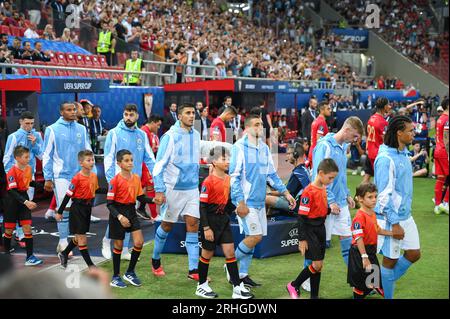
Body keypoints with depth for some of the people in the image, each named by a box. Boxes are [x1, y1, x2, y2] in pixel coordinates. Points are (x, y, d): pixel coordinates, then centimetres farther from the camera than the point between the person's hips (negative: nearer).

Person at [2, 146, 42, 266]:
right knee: (9, 229, 7)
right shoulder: (12, 172, -19)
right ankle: (6, 252, 29)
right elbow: (12, 192, -26)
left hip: (24, 200, 5)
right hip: (12, 202, -5)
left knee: (27, 228, -4)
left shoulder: (29, 168, 1)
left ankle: (30, 256, -5)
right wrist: (26, 202, -36)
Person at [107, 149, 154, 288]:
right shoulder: (115, 181, -15)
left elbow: (140, 197, 11)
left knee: (139, 242, -6)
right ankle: (115, 277, 20)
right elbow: (110, 204, -14)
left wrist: (153, 200, -6)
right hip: (118, 213, -5)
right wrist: (119, 217, -26)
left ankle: (130, 272, 13)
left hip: (131, 212, 5)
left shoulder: (137, 178, 2)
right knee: (119, 245, 5)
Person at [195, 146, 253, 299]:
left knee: (230, 252, 2)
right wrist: (206, 228, -18)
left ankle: (237, 288, 3)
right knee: (207, 253, 6)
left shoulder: (229, 179, 4)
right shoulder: (208, 181, -16)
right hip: (210, 220, -6)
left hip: (223, 220, 6)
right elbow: (202, 206, -16)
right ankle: (202, 286, 23)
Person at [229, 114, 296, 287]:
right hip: (246, 201, -7)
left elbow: (271, 174, 19)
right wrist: (240, 202, -19)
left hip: (260, 201, 7)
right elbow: (234, 176, -14)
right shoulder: (239, 147, -10)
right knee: (255, 236, -13)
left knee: (251, 237, 8)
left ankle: (242, 274, 17)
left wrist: (286, 193, 11)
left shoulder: (264, 148, 12)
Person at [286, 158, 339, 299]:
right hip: (310, 230, -8)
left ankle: (314, 295, 18)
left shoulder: (324, 189, 7)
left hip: (321, 228, 8)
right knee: (317, 264, -9)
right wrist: (302, 239, -17)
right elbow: (302, 217, -17)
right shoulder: (309, 191, -18)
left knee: (319, 265, 9)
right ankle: (294, 286, 10)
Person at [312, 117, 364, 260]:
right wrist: (330, 201, -19)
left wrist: (347, 195, 16)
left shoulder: (343, 146, 11)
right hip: (327, 204, -8)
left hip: (341, 203, 8)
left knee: (347, 238, 9)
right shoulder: (325, 146, -16)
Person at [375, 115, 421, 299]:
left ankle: (385, 283, 29)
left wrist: (404, 213, 20)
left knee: (414, 254, 12)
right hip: (391, 217, -9)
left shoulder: (404, 153, 7)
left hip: (406, 215, 9)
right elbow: (385, 195, -21)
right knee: (391, 260, 4)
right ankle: (388, 296, 20)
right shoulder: (386, 159, -20)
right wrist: (394, 223, -19)